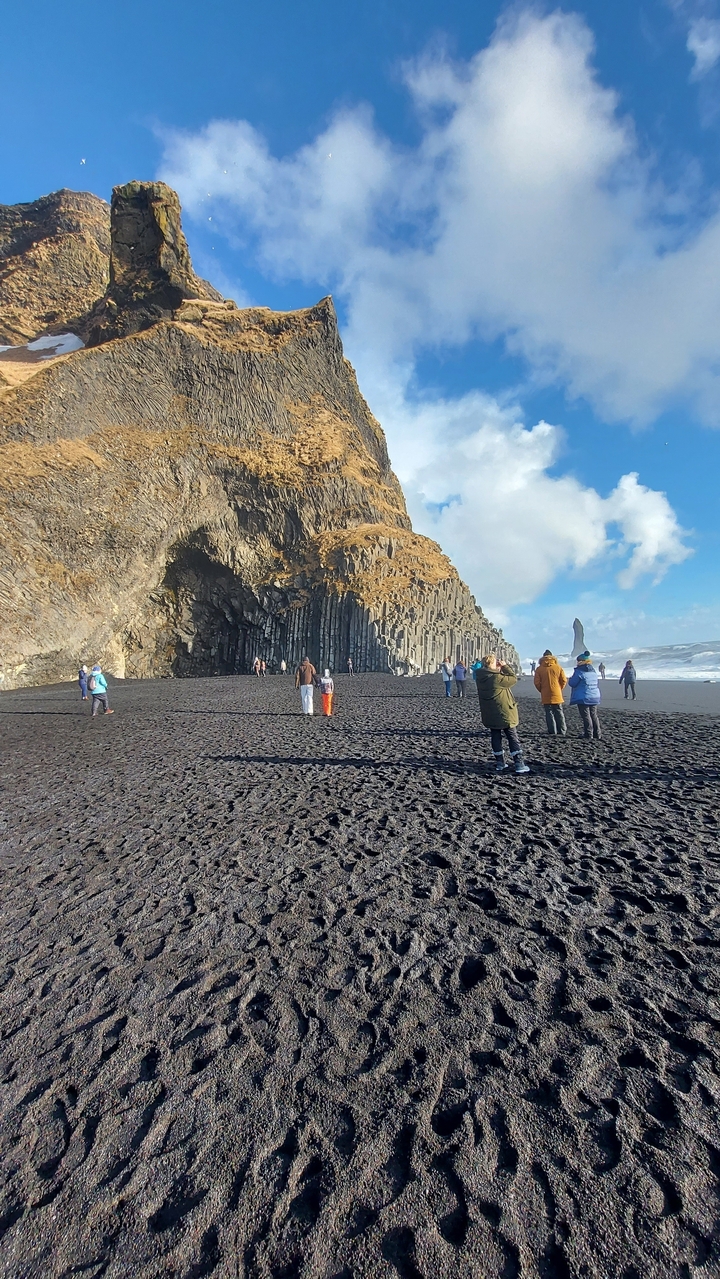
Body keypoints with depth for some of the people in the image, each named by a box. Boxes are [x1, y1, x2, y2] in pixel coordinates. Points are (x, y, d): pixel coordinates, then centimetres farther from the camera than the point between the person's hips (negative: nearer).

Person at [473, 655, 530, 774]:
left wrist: (499, 670, -1)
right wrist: (505, 667, -8)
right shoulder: (497, 678, -25)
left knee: (496, 738, 14)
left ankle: (500, 763, 19)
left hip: (490, 715, 6)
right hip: (504, 714, -6)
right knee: (513, 738, 6)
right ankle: (519, 764, 8)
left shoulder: (480, 678, -4)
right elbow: (513, 678, -14)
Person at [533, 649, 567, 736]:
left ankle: (552, 732, 2)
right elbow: (564, 680, -1)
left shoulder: (539, 669, -3)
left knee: (549, 714, 4)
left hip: (545, 696, -1)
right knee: (559, 713, 9)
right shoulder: (558, 667, 0)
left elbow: (536, 682, -5)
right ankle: (562, 732, 8)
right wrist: (559, 689, 14)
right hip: (557, 695, 1)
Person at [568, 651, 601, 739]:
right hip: (595, 697, 8)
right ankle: (597, 733, 17)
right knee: (594, 715, 14)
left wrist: (570, 679, 7)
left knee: (586, 716, -2)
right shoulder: (593, 670, 11)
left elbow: (572, 683, -11)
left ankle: (588, 734, -2)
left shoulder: (579, 671, -14)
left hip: (583, 698, -7)